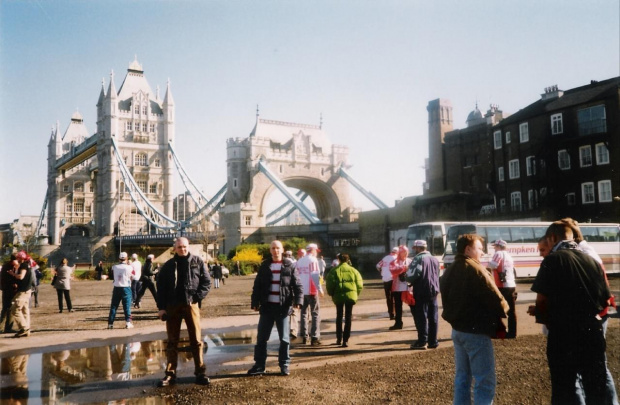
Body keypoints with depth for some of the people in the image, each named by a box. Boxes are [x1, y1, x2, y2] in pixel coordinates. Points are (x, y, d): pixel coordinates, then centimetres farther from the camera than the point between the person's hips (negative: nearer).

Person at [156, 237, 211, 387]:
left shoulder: (197, 262, 4)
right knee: (172, 341, 7)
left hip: (191, 305, -1)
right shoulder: (168, 265, 7)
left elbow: (207, 281, 2)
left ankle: (200, 372, 10)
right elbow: (160, 287, 6)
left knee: (196, 340, 2)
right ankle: (170, 374, 14)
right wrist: (161, 307, -1)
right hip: (172, 307, 2)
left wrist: (198, 297, -10)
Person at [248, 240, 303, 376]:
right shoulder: (264, 266, 7)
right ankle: (259, 365, 15)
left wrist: (298, 300, -16)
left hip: (283, 307, -2)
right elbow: (257, 285, 8)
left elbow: (298, 285, -4)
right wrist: (255, 302, 1)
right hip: (267, 306, 2)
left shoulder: (289, 266, 0)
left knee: (284, 338, 6)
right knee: (261, 337, 6)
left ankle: (285, 365, 18)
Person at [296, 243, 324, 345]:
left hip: (301, 291, 6)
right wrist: (320, 289, -15)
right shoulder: (313, 260, -7)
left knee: (304, 313, 14)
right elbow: (315, 275, -15)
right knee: (315, 313, -1)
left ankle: (304, 336, 16)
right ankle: (314, 337, -7)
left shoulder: (299, 261, 12)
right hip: (311, 291, -6)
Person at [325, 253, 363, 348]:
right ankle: (345, 340, -1)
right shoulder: (353, 270, 5)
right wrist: (356, 294, 12)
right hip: (350, 295, 0)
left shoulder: (334, 270, 0)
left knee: (339, 317, 17)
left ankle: (339, 339, 22)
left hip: (338, 296, 0)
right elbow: (360, 284, 1)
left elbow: (329, 283, -7)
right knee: (348, 318, 5)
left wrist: (331, 294, 8)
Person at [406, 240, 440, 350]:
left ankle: (422, 342, -2)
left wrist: (407, 278, -1)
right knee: (433, 317, 10)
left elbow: (412, 275, -19)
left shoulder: (418, 258, -12)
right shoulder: (434, 259, 15)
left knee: (421, 317, -2)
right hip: (433, 291, 8)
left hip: (421, 292, -7)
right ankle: (433, 341, 14)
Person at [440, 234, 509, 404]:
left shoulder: (449, 271, 11)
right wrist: (504, 309, 3)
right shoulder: (474, 269, -15)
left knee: (462, 377, 16)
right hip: (476, 332, -9)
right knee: (485, 382, -2)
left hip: (457, 329, 9)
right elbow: (494, 298, -16)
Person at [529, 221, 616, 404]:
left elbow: (542, 300, -12)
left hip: (563, 334, -4)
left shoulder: (553, 260, -8)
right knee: (598, 388, 16)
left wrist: (540, 313, 8)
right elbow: (605, 301, 9)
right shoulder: (592, 261, 7)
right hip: (592, 332, 4)